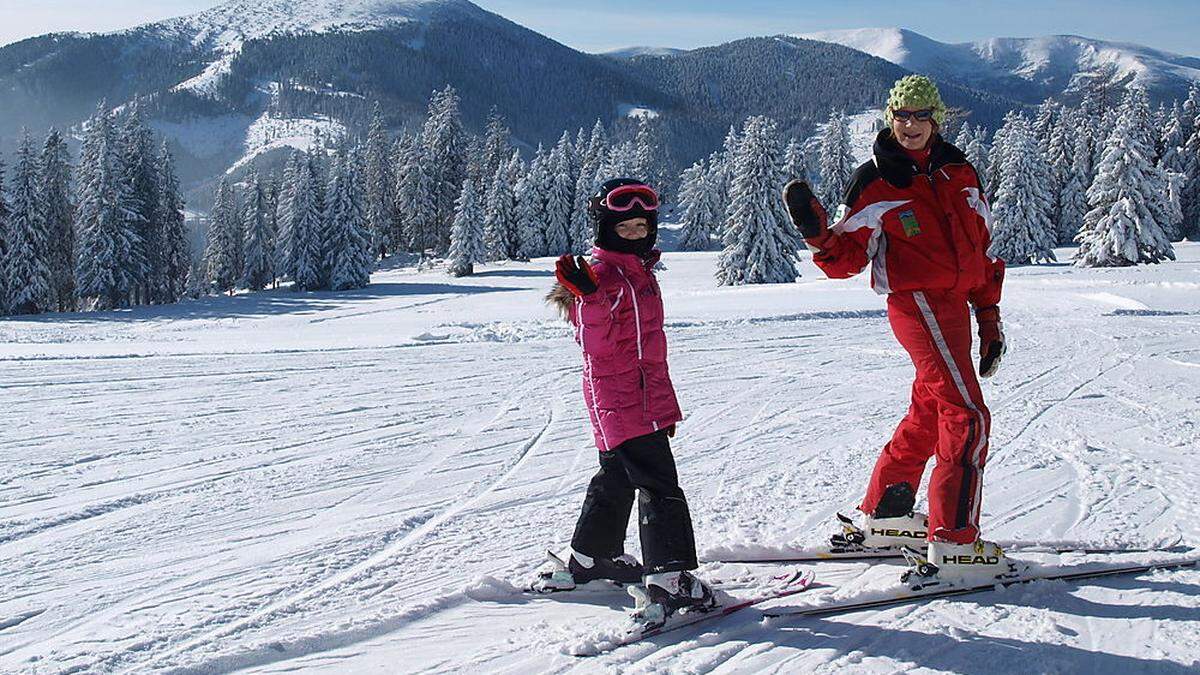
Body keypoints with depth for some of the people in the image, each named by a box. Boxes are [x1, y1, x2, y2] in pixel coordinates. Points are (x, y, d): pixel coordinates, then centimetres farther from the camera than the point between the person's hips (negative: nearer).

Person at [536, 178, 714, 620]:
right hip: (618, 396, -10)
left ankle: (589, 558, 35)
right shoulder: (603, 272, -13)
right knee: (659, 484, -12)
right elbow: (597, 338, -25)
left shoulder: (640, 269, 17)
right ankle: (669, 576, -12)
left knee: (618, 478, 21)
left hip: (647, 394, 10)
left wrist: (663, 400, 28)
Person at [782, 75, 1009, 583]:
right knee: (967, 417, -13)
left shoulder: (959, 173, 13)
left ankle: (883, 516, 29)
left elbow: (980, 248, 18)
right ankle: (954, 543, -10)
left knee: (928, 414, 15)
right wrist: (818, 234, -25)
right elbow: (847, 258, -5)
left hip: (953, 304, 7)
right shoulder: (875, 182, -3)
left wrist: (989, 318, 16)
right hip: (918, 303, -7)